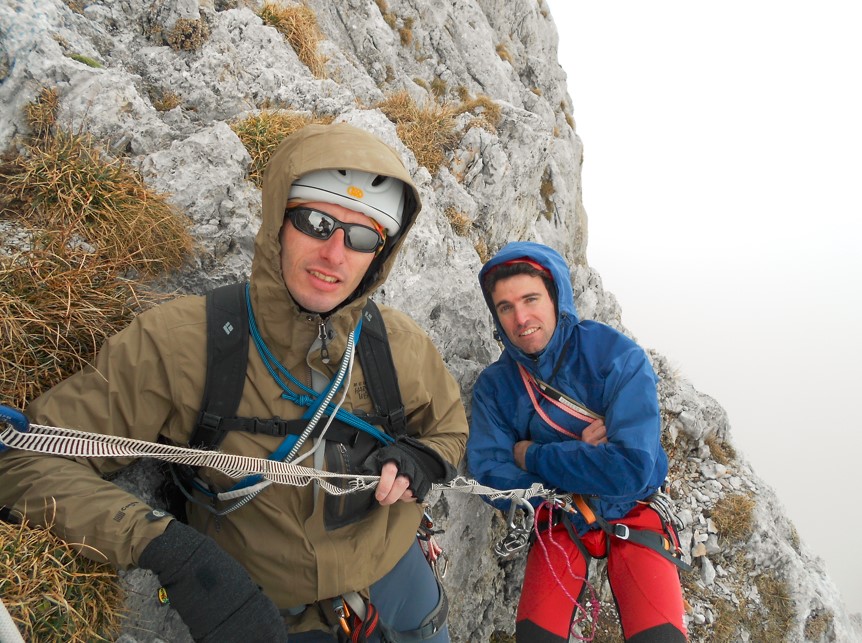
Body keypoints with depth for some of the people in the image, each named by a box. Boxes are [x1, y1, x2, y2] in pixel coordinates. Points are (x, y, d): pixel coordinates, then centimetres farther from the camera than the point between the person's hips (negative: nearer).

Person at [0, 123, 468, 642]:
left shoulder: (402, 345, -17)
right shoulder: (176, 341, -26)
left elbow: (450, 430, 1)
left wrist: (418, 460, -22)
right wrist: (163, 546, -35)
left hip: (392, 577, 3)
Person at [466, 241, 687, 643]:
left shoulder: (616, 355, -20)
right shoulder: (493, 385, -9)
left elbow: (631, 469, -28)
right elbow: (490, 479, -13)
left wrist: (532, 456, -20)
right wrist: (579, 454, -21)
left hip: (631, 512, -2)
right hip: (560, 521, 2)